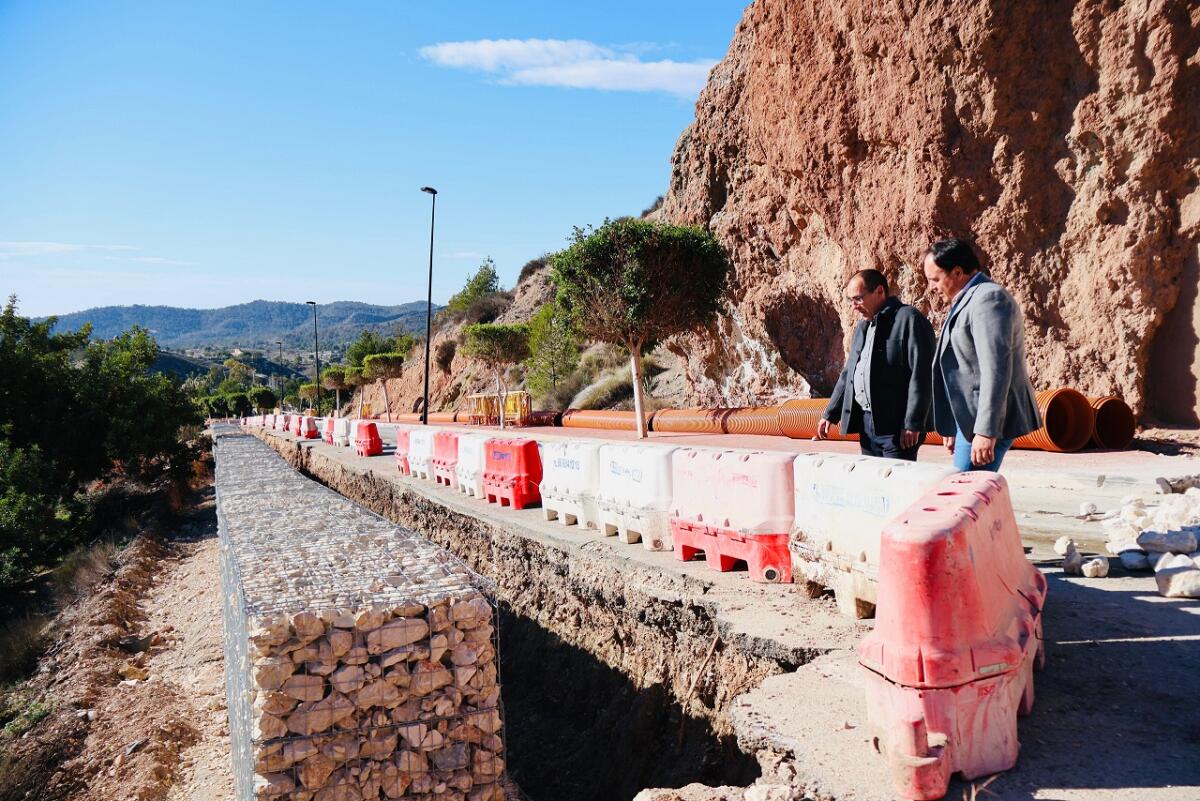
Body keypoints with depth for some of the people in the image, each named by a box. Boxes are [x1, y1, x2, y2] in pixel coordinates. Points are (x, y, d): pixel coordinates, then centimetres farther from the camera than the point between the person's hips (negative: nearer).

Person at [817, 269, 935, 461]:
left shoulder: (909, 319, -8)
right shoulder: (861, 328, 19)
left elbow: (921, 375, -14)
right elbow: (848, 374, 24)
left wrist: (913, 424, -18)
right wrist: (830, 414, 18)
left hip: (897, 427, -8)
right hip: (865, 423, 8)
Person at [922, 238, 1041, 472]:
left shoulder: (987, 298, -14)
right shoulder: (969, 300, 19)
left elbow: (996, 368, -23)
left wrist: (986, 431, -27)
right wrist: (952, 427, 23)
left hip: (985, 423, -10)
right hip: (971, 418, 10)